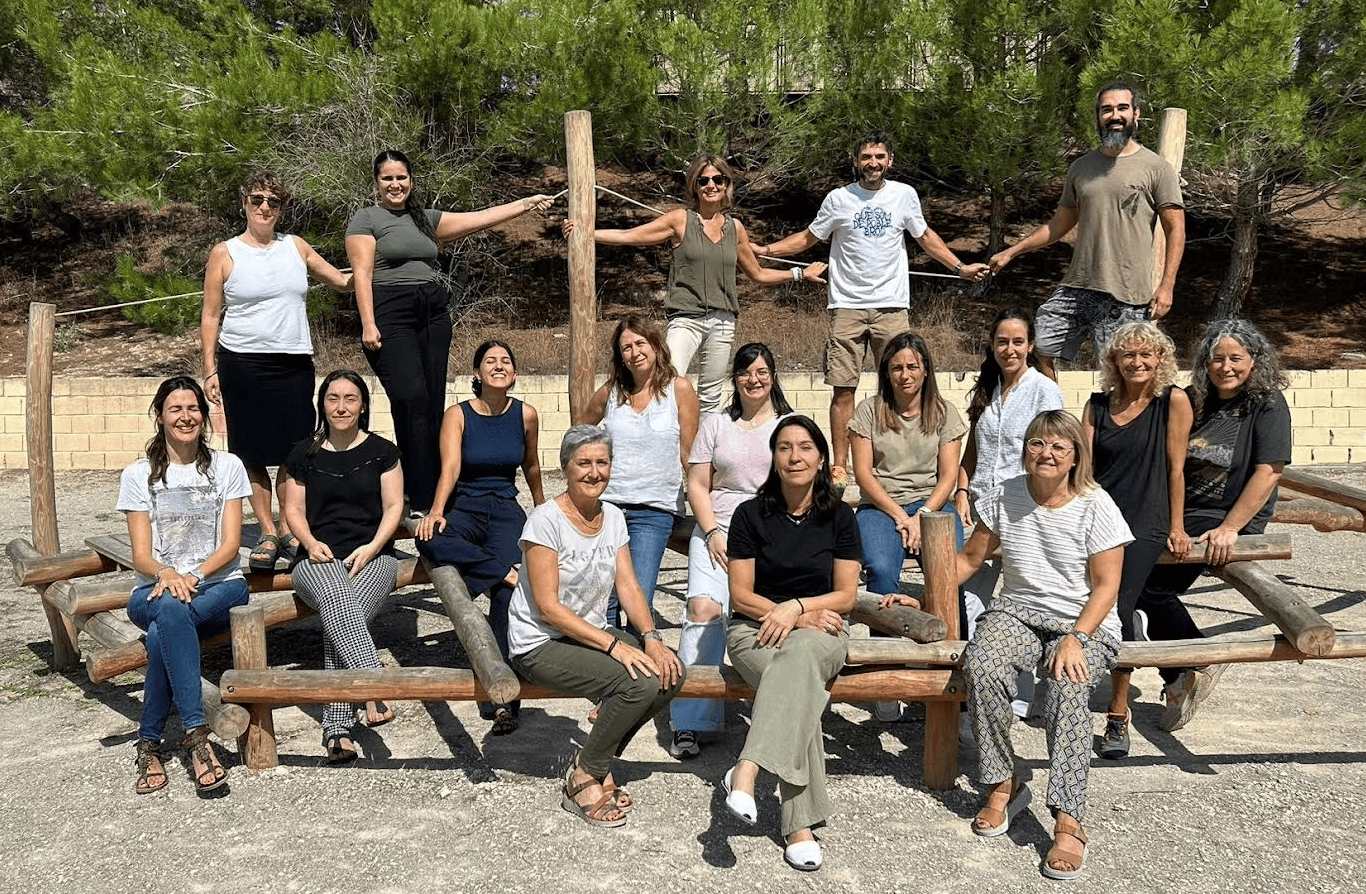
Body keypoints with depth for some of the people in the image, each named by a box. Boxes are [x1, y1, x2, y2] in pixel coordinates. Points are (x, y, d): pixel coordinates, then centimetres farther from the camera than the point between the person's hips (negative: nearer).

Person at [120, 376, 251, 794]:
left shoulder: (227, 466, 8)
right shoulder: (138, 475, 9)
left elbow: (230, 544, 1)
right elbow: (141, 556, 0)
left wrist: (193, 576, -18)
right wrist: (166, 574, -23)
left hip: (219, 585, 0)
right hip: (155, 590, 1)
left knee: (161, 633, -34)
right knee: (171, 609, -37)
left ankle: (150, 741, -24)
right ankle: (195, 734, -36)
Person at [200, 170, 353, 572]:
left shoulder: (296, 247, 12)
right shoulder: (225, 253, 4)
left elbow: (342, 281, 22)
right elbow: (210, 315, 5)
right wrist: (210, 369, -1)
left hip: (294, 364, 2)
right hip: (242, 364, -2)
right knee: (253, 452, 1)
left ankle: (289, 530, 12)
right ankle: (267, 534, 11)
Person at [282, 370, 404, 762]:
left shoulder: (382, 451, 11)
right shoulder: (304, 454, 15)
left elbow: (393, 506, 6)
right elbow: (294, 509, 14)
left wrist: (373, 547, -10)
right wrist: (311, 543, -6)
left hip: (372, 557, 0)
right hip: (319, 558, 1)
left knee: (338, 619, -31)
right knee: (337, 598, -37)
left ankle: (336, 726, -33)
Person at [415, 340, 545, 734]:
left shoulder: (526, 415, 5)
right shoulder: (458, 415, -2)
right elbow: (450, 468, -15)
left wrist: (543, 509, 33)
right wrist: (436, 511, -33)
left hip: (506, 510, 0)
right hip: (464, 508, 0)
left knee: (505, 596, -24)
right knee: (429, 540, -37)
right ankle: (508, 572, -31)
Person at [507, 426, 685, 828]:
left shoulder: (613, 517, 6)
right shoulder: (546, 519, -16)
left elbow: (628, 586, 2)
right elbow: (548, 607, -20)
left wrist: (650, 637, -16)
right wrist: (614, 645, -26)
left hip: (593, 633, 7)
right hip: (540, 644, -7)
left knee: (670, 671, -15)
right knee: (640, 682, -26)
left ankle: (597, 762, 4)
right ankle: (584, 778, -5)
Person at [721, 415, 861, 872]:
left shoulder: (839, 517, 3)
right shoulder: (751, 514, 0)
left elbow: (845, 595, 2)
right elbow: (740, 595, -1)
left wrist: (795, 607, -15)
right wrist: (803, 616, -11)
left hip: (821, 630, 1)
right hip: (755, 628, 0)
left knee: (798, 655, -39)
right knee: (800, 686, -35)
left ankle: (746, 771, -48)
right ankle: (801, 824, -37)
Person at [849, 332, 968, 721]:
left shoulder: (944, 413, 10)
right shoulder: (869, 411, 6)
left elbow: (948, 476, 4)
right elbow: (863, 474, 0)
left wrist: (921, 517, -12)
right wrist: (899, 516, -10)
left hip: (932, 504, 1)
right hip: (880, 505, -1)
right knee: (881, 569, -31)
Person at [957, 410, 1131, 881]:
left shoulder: (1096, 506, -6)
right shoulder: (1005, 497, 3)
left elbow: (1106, 586, -6)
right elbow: (970, 557, 11)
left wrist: (1076, 639, -21)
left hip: (1085, 622, -2)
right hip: (1018, 611, 3)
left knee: (1067, 688, -34)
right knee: (981, 666, -30)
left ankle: (1068, 822, -28)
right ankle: (1003, 785, -12)